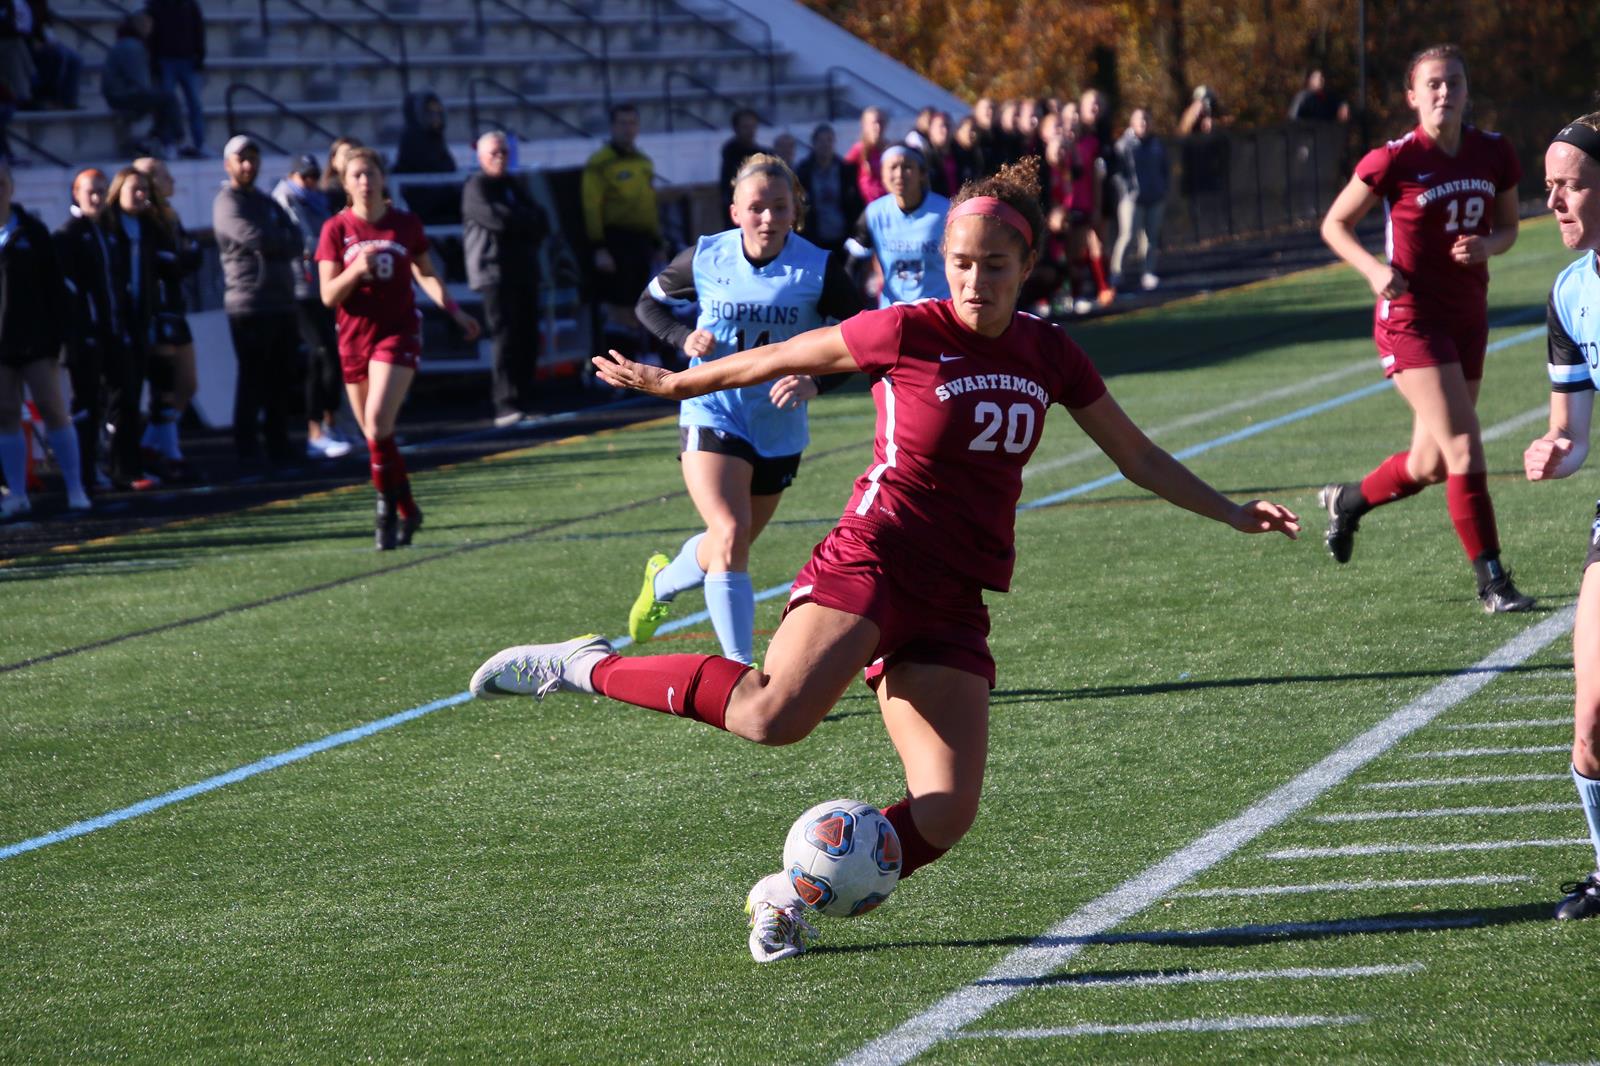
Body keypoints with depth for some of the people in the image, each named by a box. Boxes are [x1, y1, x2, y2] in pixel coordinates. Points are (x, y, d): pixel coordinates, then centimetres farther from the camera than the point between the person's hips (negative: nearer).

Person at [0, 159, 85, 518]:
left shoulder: (32, 232, 2)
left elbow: (54, 287, 2)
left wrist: (55, 333, -5)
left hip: (34, 338, -1)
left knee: (53, 409, -3)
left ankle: (75, 488, 1)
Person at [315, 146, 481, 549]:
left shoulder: (406, 225, 1)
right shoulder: (336, 229, 0)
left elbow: (426, 274, 16)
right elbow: (329, 295, -4)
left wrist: (454, 311, 7)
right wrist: (356, 270, -21)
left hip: (398, 331, -2)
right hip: (354, 336, 2)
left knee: (378, 422, -21)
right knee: (375, 434, 6)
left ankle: (388, 508, -10)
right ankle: (408, 511, 22)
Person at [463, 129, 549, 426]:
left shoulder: (515, 186, 21)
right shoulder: (476, 187, -2)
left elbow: (541, 225, 15)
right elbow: (496, 217, -17)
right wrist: (529, 219, -2)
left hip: (524, 272, 7)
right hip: (495, 272, -7)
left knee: (527, 338, 4)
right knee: (506, 338, -14)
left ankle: (524, 402, 9)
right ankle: (506, 405, -17)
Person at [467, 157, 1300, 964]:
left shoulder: (1049, 357, 7)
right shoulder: (906, 333, -6)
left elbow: (1137, 456, 20)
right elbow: (781, 358, 8)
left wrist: (1231, 513, 18)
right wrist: (674, 382, 18)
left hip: (953, 607, 5)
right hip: (870, 560, -5)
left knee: (945, 816, -11)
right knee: (775, 713, -33)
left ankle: (791, 894, 9)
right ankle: (589, 668, -15)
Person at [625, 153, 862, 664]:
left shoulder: (819, 269, -10)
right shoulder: (705, 258, -7)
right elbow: (650, 303, 10)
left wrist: (814, 381, -25)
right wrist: (684, 338, -11)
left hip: (780, 428, 2)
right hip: (712, 416, -2)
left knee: (733, 543, 19)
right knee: (730, 537, -21)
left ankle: (663, 581, 52)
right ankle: (740, 667, -21)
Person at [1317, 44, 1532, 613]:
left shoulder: (1493, 153, 0)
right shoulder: (1395, 160, -13)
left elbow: (1508, 227, 13)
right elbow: (1334, 224, -2)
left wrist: (1486, 245, -10)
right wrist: (1374, 268, -19)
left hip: (1468, 317, 6)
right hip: (1411, 316, -6)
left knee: (1431, 464, 12)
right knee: (1464, 448, -14)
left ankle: (1347, 501, 40)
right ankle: (1492, 582, -8)